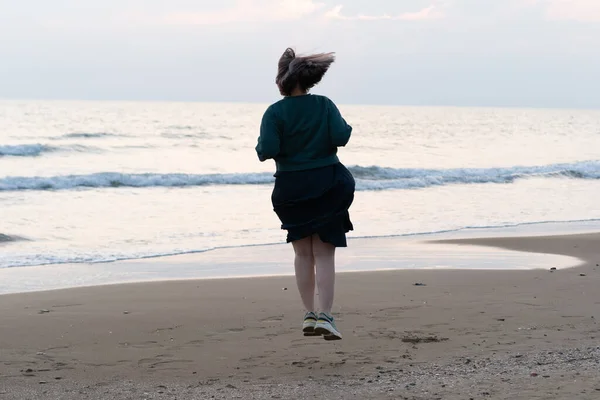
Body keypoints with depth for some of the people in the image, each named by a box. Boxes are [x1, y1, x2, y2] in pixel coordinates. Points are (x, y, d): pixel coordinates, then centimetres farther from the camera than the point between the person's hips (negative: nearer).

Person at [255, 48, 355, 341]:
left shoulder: (275, 112, -8)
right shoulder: (324, 105, -4)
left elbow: (267, 151, -16)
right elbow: (341, 137, -14)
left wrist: (260, 146, 5)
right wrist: (347, 128, 7)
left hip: (291, 190, 0)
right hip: (328, 186, 0)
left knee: (303, 253, 14)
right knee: (324, 254, 1)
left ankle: (309, 315, 12)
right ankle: (325, 316, -11)